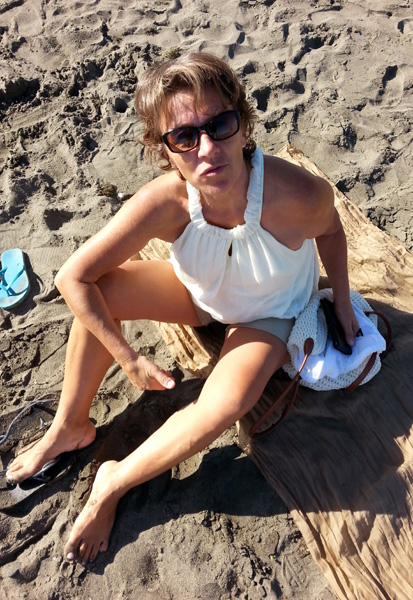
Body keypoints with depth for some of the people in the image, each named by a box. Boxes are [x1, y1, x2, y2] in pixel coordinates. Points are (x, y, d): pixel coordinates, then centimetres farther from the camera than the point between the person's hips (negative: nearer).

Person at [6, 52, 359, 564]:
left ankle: (113, 484, -3)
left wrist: (342, 303, 0)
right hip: (196, 293, 2)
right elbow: (73, 277, -27)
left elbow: (330, 230, -10)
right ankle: (69, 428, 3)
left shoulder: (301, 196, -37)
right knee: (99, 291, -20)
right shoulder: (164, 202, -33)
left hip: (270, 314, -1)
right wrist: (129, 360, -23)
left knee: (225, 405, -29)